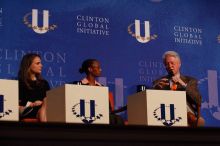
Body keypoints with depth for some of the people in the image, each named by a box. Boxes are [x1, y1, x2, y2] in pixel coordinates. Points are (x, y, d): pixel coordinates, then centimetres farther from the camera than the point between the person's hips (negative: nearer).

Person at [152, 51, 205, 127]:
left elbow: (198, 100, 1)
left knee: (200, 121, -33)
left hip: (188, 115, 1)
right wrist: (156, 87, -9)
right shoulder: (158, 82, 19)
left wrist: (183, 84, -10)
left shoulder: (190, 81, 17)